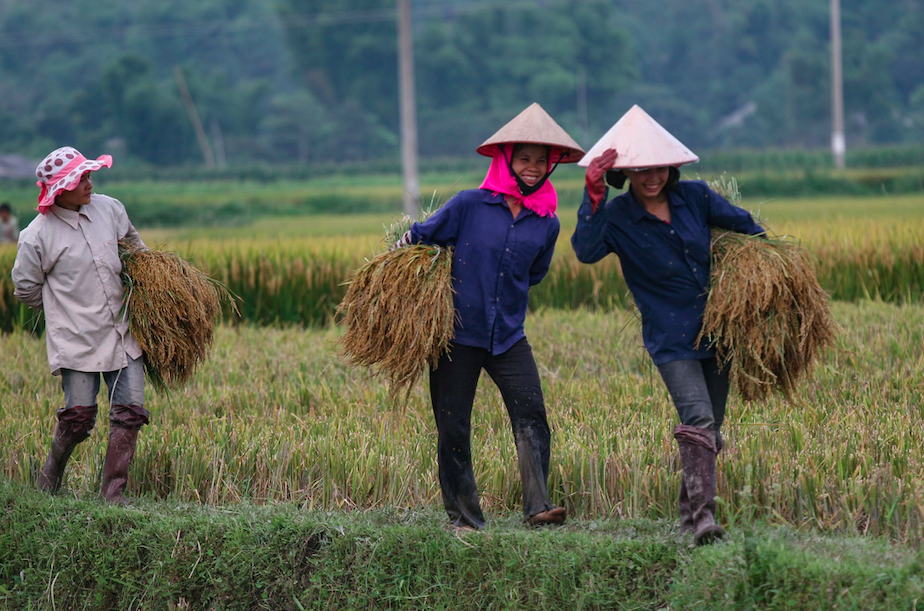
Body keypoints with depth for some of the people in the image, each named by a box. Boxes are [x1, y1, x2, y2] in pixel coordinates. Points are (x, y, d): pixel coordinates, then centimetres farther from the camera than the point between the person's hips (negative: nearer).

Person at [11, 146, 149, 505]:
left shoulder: (109, 209, 2)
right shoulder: (38, 236, -11)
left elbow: (133, 243, 25)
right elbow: (25, 288, 3)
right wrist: (67, 308, 8)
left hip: (121, 332, 4)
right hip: (76, 339, -4)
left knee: (130, 411, -2)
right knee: (79, 415, -3)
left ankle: (113, 492, 8)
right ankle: (52, 473, 25)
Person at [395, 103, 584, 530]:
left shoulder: (546, 223, 6)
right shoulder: (470, 205, -5)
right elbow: (418, 238, 6)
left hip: (508, 336, 2)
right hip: (458, 332, -2)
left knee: (531, 416, -17)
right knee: (453, 430, 1)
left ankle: (537, 506, -22)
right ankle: (464, 518, 13)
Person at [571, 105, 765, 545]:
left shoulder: (694, 197, 2)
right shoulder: (617, 217, -8)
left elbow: (743, 224, 16)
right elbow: (585, 251, -26)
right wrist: (593, 196, -32)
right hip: (671, 339, -5)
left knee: (711, 429, 10)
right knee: (698, 419, -23)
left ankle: (689, 513, 24)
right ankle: (703, 513, -31)